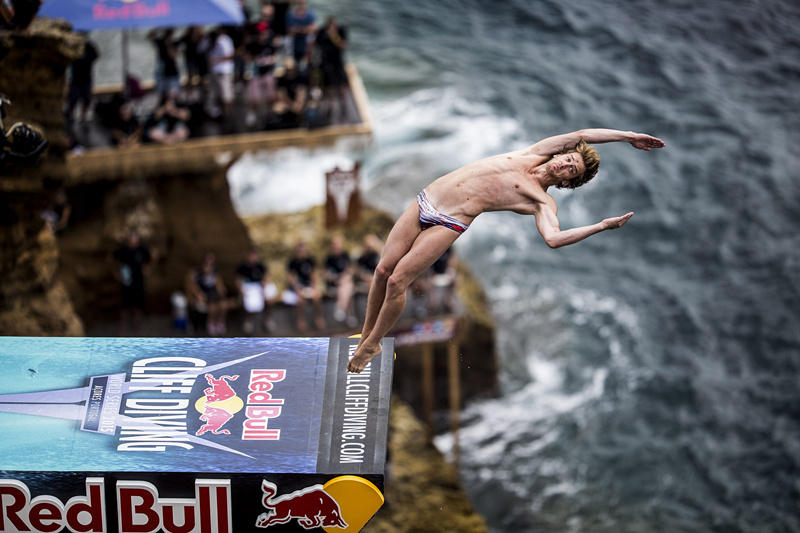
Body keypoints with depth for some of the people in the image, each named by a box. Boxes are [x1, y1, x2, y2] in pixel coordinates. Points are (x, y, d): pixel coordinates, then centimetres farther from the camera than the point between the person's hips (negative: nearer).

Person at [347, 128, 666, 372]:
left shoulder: (543, 202, -4)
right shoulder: (531, 156, 13)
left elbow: (553, 238, -22)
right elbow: (578, 136, 12)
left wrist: (603, 226, -22)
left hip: (449, 224, -5)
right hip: (425, 201, 5)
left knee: (397, 281, -12)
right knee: (384, 269, 3)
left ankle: (372, 345, 9)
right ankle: (366, 334, 23)